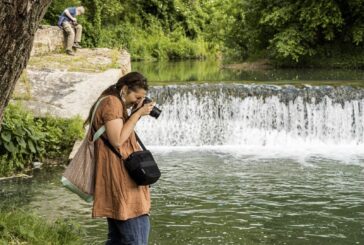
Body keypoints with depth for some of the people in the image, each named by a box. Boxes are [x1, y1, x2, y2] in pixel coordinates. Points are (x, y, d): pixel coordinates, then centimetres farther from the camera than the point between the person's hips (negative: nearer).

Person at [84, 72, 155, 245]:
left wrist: (136, 113, 10)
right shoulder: (112, 102, -12)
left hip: (118, 175, 11)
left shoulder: (115, 104, 20)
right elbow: (117, 140, -19)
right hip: (120, 176, -11)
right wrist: (137, 114, -14)